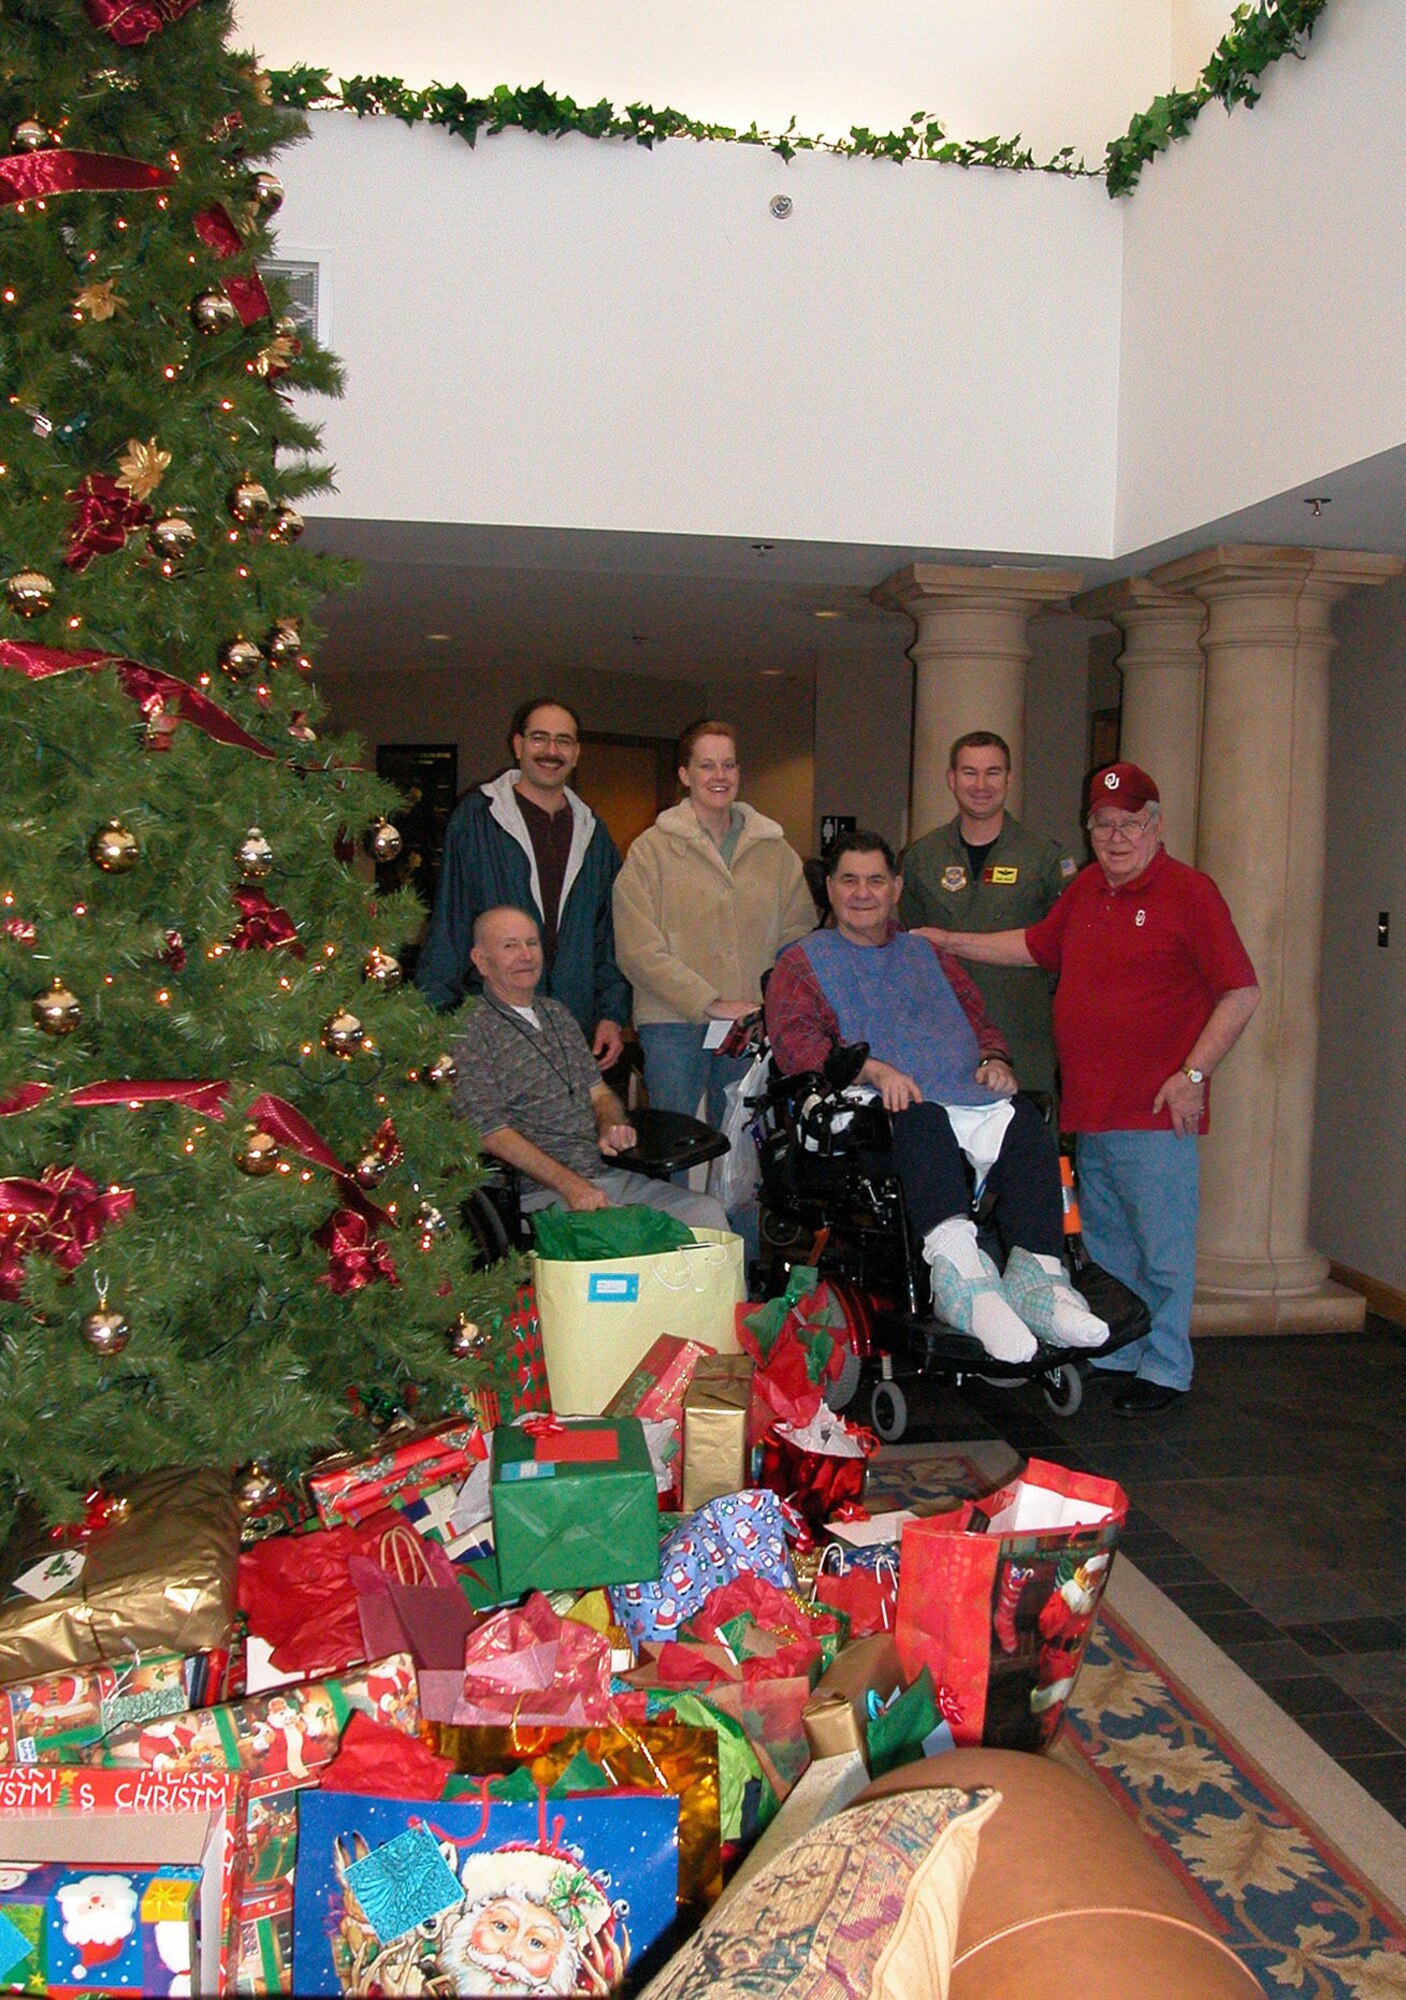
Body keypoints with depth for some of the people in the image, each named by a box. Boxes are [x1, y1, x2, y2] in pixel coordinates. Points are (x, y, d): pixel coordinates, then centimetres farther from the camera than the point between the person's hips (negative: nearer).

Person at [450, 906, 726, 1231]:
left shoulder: (558, 1014, 21)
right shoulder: (471, 1034, -4)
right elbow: (491, 1133, -12)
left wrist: (611, 1125, -1)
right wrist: (569, 1184, -21)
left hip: (609, 1174, 7)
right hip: (540, 1192, -7)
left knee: (707, 1213, -10)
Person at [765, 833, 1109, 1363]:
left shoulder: (928, 956, 34)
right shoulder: (804, 960, 18)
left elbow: (981, 1023, 32)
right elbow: (793, 1039, 0)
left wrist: (995, 1062, 6)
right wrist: (873, 1069, -16)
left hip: (969, 1098, 5)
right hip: (890, 1104, -4)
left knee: (1025, 1124, -28)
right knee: (922, 1122, -39)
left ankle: (1034, 1278, -39)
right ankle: (960, 1270, -57)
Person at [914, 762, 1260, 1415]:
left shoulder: (1188, 891, -8)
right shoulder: (1087, 886, 13)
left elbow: (1241, 993, -10)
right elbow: (1036, 946, 27)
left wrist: (1193, 1075, -15)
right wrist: (948, 942, 22)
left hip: (1155, 1110, -7)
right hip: (1091, 1108, 7)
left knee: (1162, 1248, 1)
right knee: (1103, 1239, 17)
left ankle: (1164, 1369, 14)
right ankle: (1113, 1354, 30)